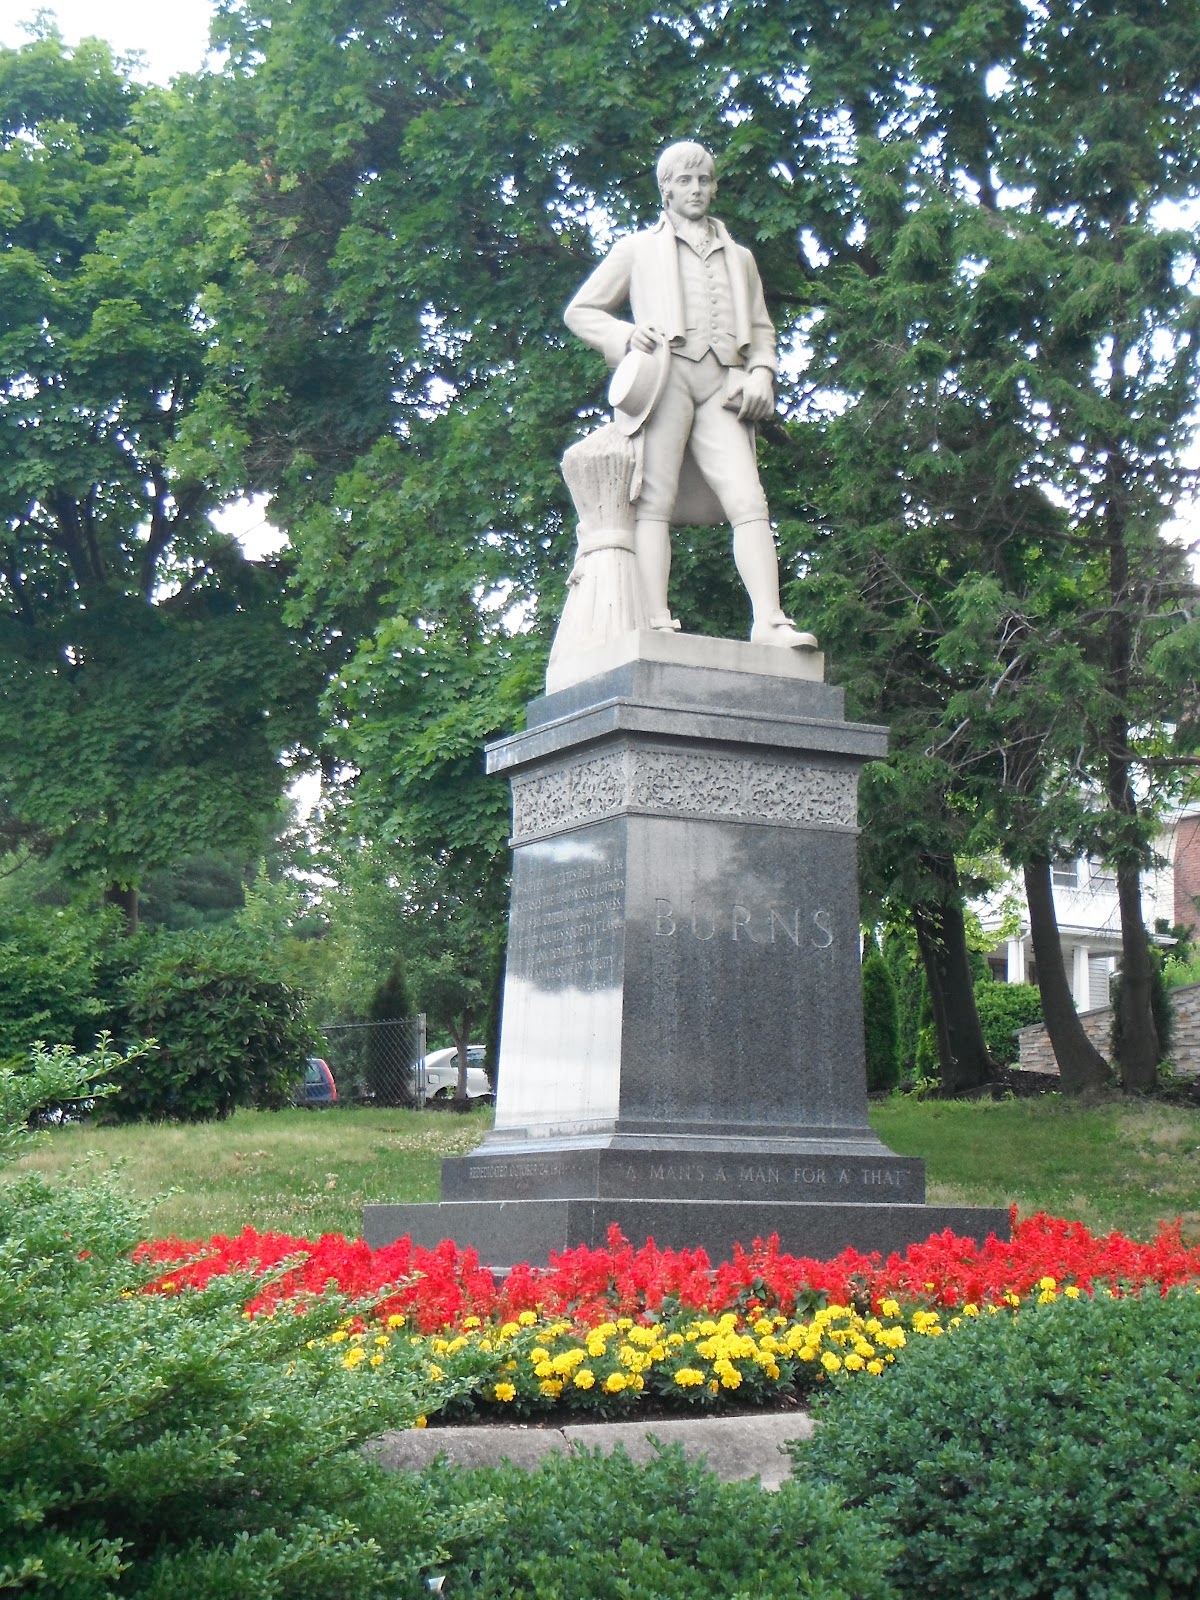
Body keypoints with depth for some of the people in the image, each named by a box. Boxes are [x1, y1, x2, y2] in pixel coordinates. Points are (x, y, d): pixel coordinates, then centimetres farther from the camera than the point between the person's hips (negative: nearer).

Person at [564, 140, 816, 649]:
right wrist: (626, 335, -1)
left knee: (748, 500, -15)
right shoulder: (639, 248, 23)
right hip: (664, 373, -2)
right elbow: (580, 311, 19)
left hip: (722, 385, 2)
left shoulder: (739, 257, 32)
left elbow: (760, 328, 29)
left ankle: (769, 622, -27)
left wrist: (761, 373, 7)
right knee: (655, 499, -14)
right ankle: (658, 622, -23)